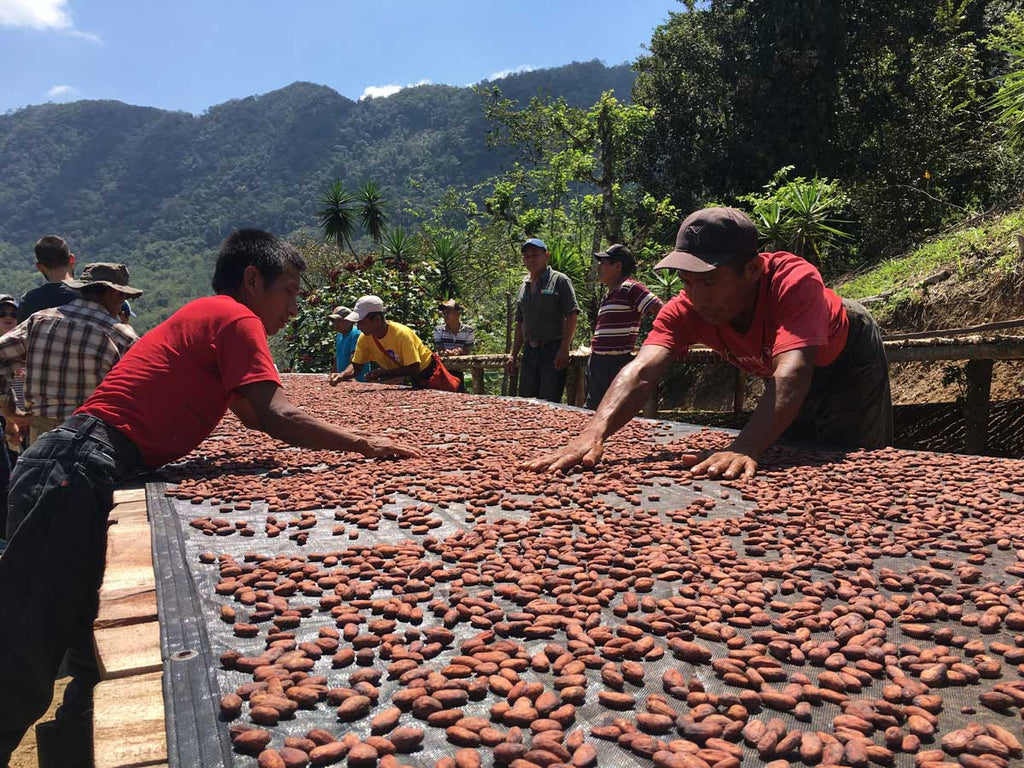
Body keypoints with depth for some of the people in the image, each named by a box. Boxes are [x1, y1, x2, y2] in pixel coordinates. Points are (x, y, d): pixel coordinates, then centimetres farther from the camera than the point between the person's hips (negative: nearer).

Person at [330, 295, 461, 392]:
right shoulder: (365, 338, -14)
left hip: (429, 372, -6)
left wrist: (383, 373, -35)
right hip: (414, 379, 7)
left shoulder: (402, 334, -33)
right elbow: (355, 365, -9)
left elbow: (414, 368, -32)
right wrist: (342, 375, -30)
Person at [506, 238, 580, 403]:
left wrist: (564, 349, -17)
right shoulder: (524, 287, 18)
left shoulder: (559, 281, -3)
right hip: (529, 351, 7)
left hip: (553, 351, -7)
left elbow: (571, 316, -10)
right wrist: (514, 354, 16)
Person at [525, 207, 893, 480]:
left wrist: (743, 449, -73)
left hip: (847, 356, -4)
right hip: (780, 373, 4)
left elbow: (791, 375, -57)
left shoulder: (794, 281, -43)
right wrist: (593, 434, -63)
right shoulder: (687, 307, -31)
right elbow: (642, 371, -45)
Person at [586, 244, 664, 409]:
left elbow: (661, 311, -18)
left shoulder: (630, 288, -11)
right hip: (597, 363, 10)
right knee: (593, 411, 15)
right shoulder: (609, 294, 18)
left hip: (617, 365, -10)